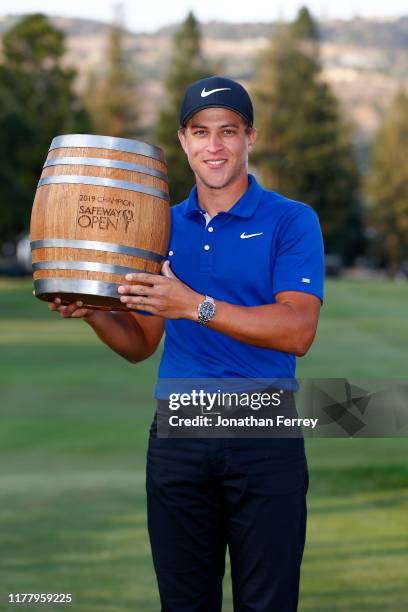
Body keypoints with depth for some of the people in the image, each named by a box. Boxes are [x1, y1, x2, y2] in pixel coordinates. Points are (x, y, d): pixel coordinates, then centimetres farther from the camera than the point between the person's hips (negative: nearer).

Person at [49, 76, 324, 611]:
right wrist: (93, 314, -7)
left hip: (264, 441, -4)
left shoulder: (290, 221, -3)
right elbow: (140, 345, 13)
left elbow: (298, 332, -17)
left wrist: (197, 306, -25)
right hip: (177, 441, 4)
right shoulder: (164, 226, 11)